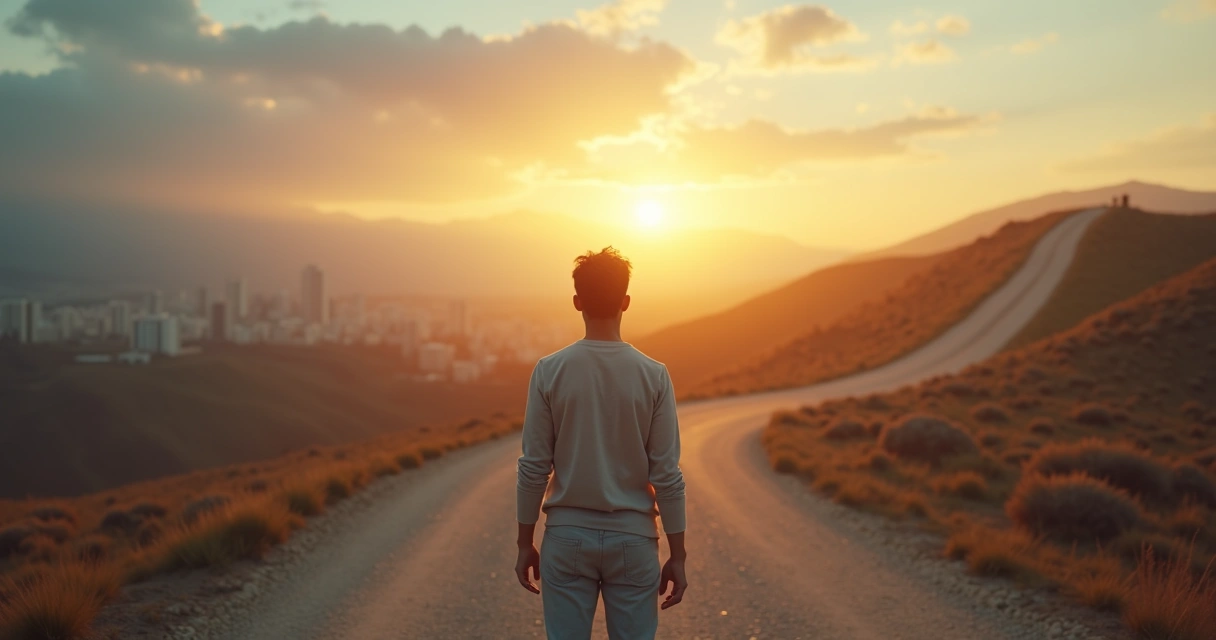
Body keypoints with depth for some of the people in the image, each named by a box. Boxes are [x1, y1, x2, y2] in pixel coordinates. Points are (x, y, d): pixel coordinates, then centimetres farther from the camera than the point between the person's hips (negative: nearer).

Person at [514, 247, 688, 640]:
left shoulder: (550, 371, -6)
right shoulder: (654, 376, -6)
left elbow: (534, 468, -4)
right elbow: (666, 475, -6)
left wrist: (525, 543, 7)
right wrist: (678, 555, 3)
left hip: (566, 537, 0)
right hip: (632, 538, 0)